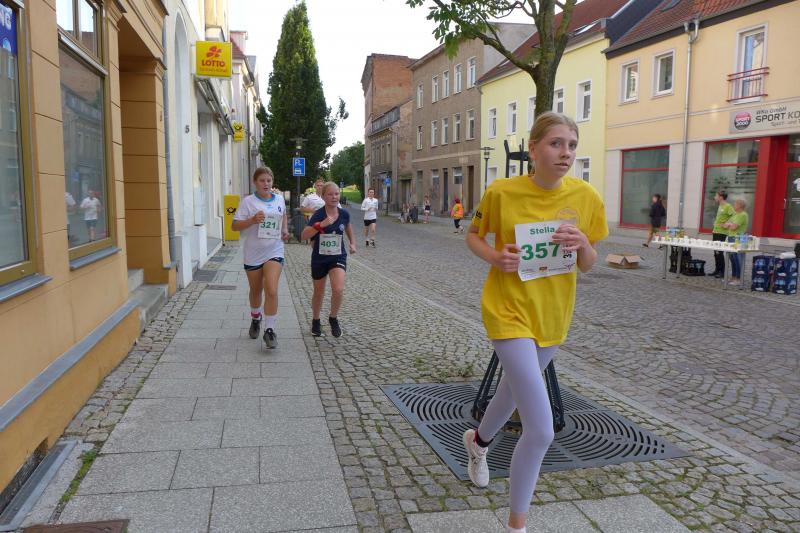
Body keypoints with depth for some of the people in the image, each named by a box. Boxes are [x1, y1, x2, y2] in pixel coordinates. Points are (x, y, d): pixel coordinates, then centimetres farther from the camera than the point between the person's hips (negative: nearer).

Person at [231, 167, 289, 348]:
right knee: (256, 291, 16)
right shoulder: (248, 201, -8)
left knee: (271, 291, -14)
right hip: (253, 253, -1)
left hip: (274, 252, 1)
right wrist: (252, 220, -26)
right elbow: (234, 226, -10)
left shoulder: (280, 199, 4)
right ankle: (255, 319, 42)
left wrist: (285, 230, 6)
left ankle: (269, 330, -7)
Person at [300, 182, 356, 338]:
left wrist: (352, 242, 17)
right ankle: (315, 321, 39)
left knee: (338, 290, -19)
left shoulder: (344, 214, -6)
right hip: (319, 258, -1)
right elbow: (304, 235, -28)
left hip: (338, 256, 1)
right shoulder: (318, 215, -16)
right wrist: (321, 224, -37)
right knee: (319, 293, 14)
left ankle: (333, 318, 8)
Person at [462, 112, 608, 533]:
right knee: (541, 429, -14)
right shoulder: (502, 192, -14)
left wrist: (583, 245, -19)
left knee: (513, 389, 28)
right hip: (509, 311, -5)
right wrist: (494, 256, -18)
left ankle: (477, 441, 62)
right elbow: (473, 235, 3)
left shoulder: (586, 197, -6)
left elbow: (588, 266, 3)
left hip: (553, 315, 5)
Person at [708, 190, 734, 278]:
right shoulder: (720, 206, 15)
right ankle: (717, 270, 19)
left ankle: (722, 272, -1)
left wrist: (726, 224, -19)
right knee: (716, 252, 12)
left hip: (721, 232, -9)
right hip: (715, 231, 9)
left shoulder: (728, 206, -13)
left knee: (719, 252, -6)